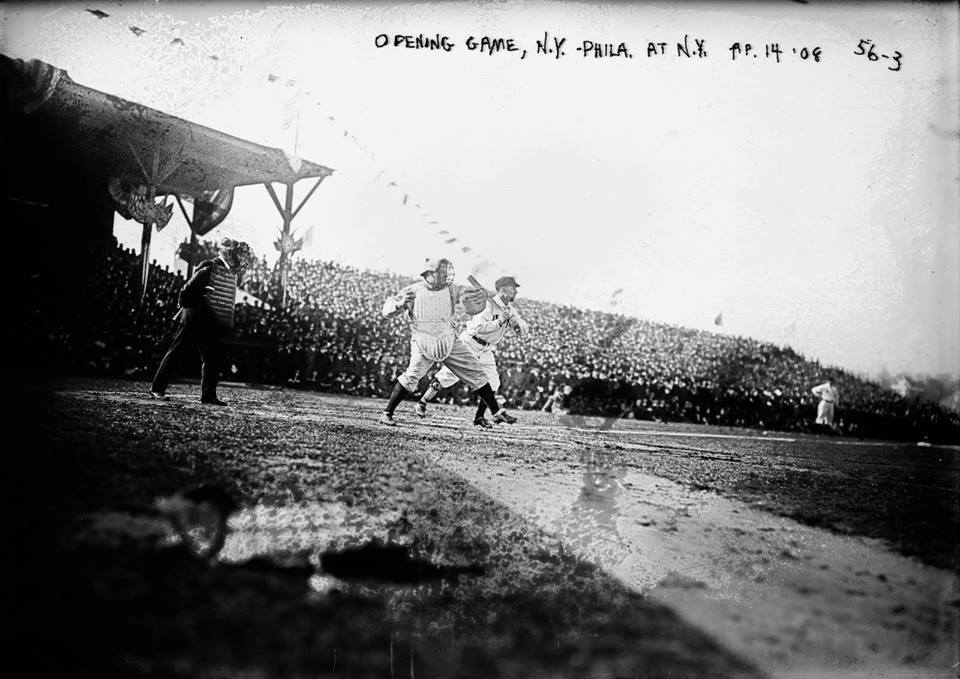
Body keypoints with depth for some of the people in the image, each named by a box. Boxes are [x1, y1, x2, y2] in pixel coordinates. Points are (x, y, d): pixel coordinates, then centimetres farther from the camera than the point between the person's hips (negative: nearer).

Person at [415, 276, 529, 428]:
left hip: (486, 352, 7)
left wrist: (516, 323, -19)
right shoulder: (487, 305, -21)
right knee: (447, 376, -7)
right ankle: (421, 404, 4)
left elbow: (524, 330, 1)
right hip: (468, 345, -7)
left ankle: (480, 417, 13)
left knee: (492, 385, -1)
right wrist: (500, 322, -35)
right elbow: (479, 328, -32)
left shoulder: (511, 311, 4)